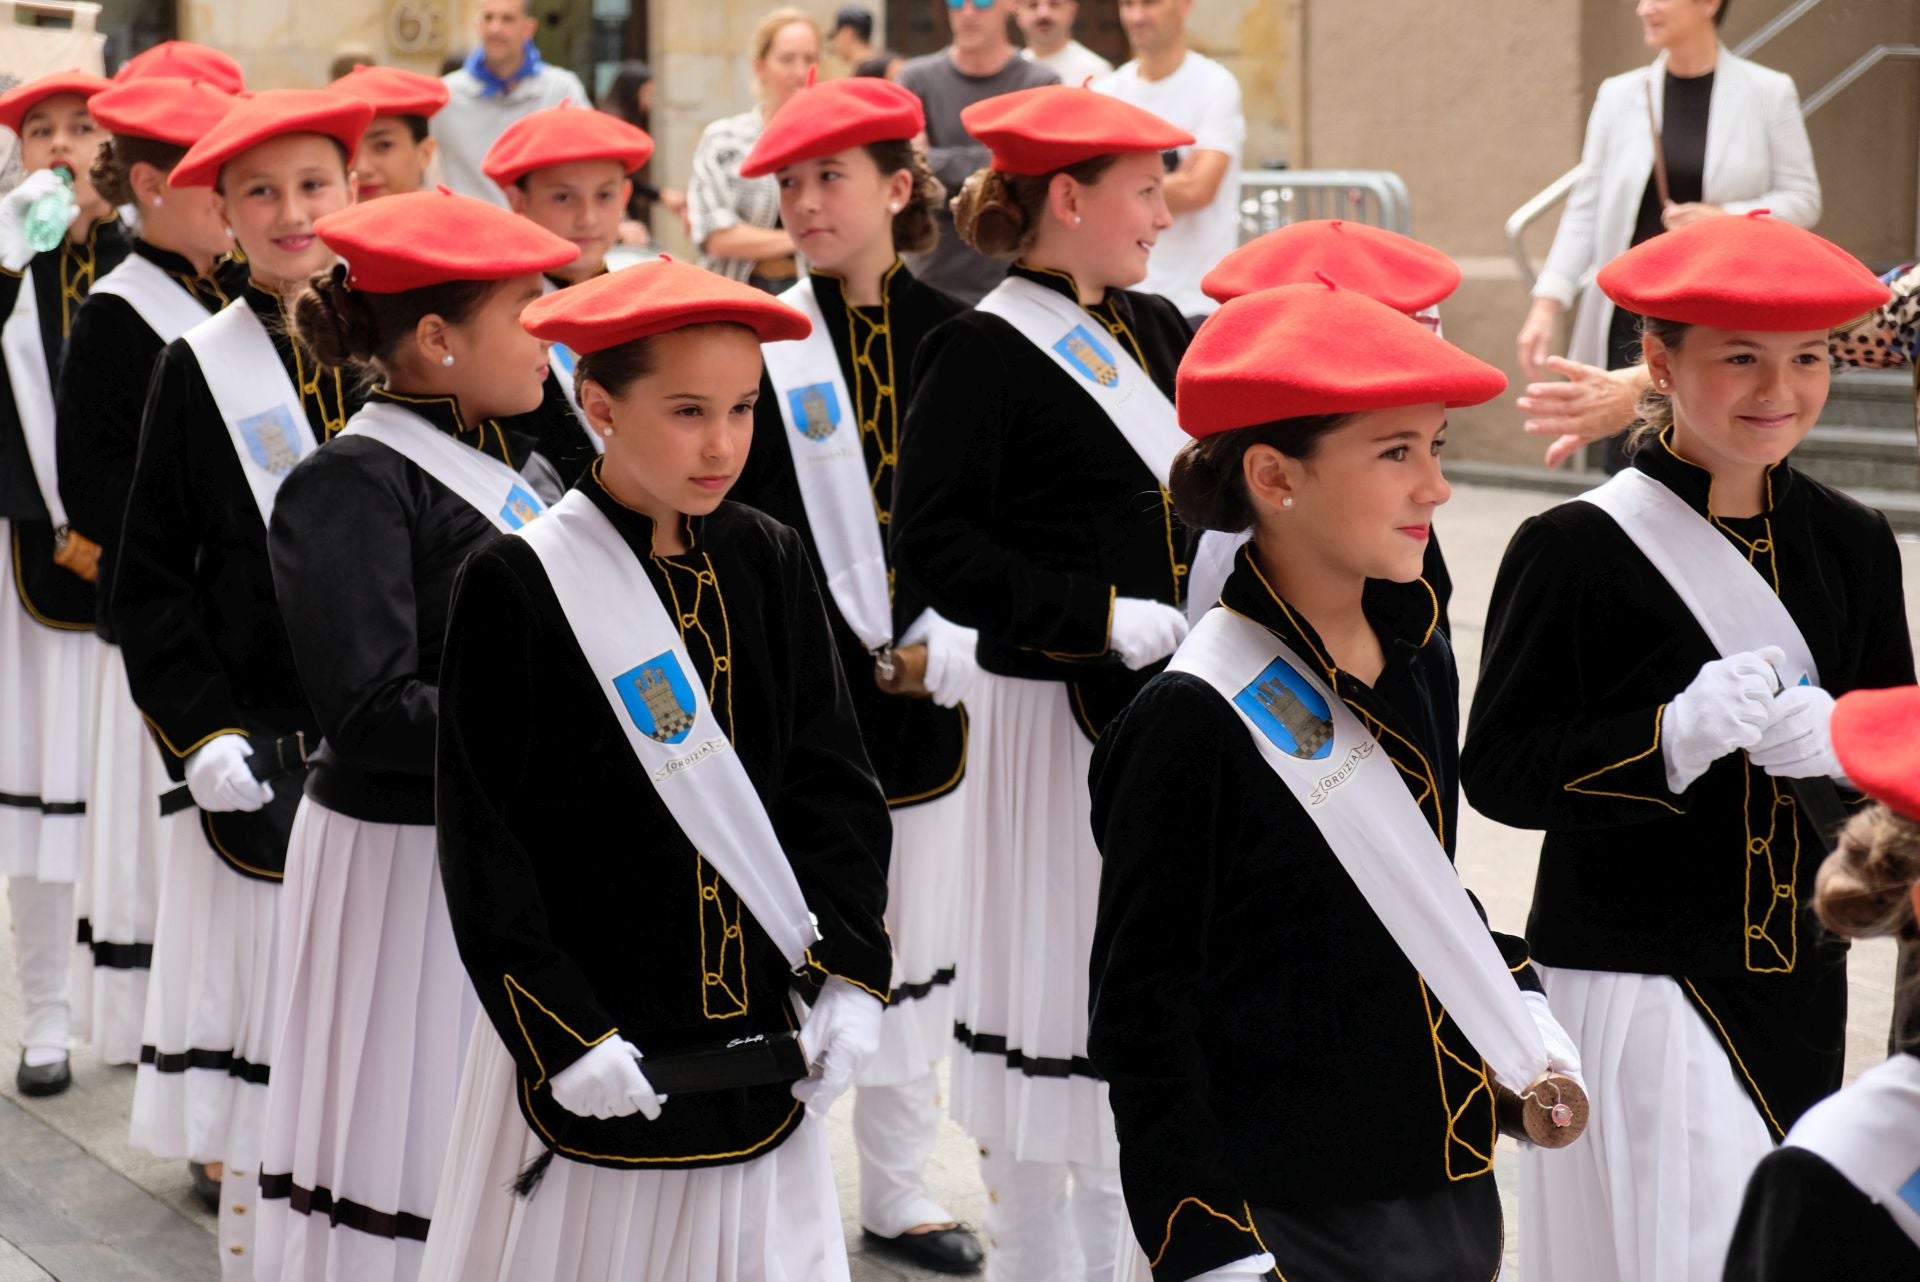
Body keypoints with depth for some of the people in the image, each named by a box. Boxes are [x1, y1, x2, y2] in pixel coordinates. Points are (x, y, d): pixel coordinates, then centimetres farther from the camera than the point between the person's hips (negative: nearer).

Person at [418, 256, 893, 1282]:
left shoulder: (769, 566, 3)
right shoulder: (517, 585, -10)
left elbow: (832, 783, 6)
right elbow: (484, 847, -9)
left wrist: (848, 971, -4)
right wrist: (560, 1034, -13)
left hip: (755, 1039, 4)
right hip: (590, 1041, -4)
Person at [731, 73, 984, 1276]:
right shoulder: (760, 347, -5)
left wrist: (948, 642, -10)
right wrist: (849, 658, -11)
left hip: (931, 690, 3)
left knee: (921, 943, 11)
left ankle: (900, 1184, 24)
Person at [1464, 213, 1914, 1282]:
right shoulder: (1575, 550, -12)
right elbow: (1503, 771, -12)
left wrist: (1834, 743, -13)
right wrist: (1673, 738, -26)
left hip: (1801, 983, 6)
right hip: (1633, 982, -5)